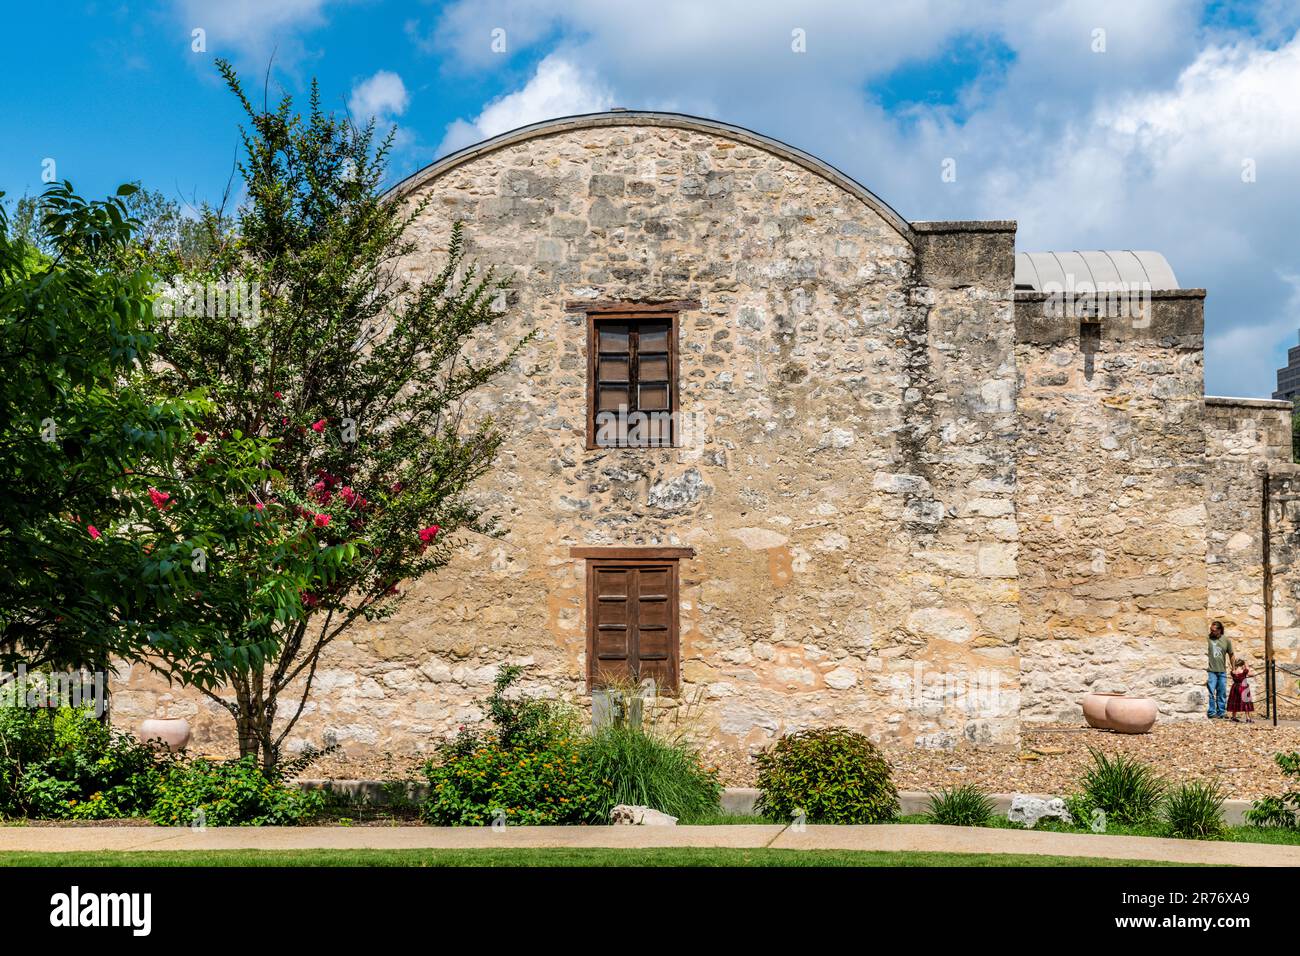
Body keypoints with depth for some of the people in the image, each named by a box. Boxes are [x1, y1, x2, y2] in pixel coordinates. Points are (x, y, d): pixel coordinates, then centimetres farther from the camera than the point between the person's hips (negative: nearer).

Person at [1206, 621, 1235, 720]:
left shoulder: (1226, 641, 3)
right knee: (1211, 692, -6)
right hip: (1211, 670, -3)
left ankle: (1221, 712, 19)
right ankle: (1211, 712, 1)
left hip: (1222, 671, 3)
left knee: (1222, 693, 10)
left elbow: (1231, 655, 14)